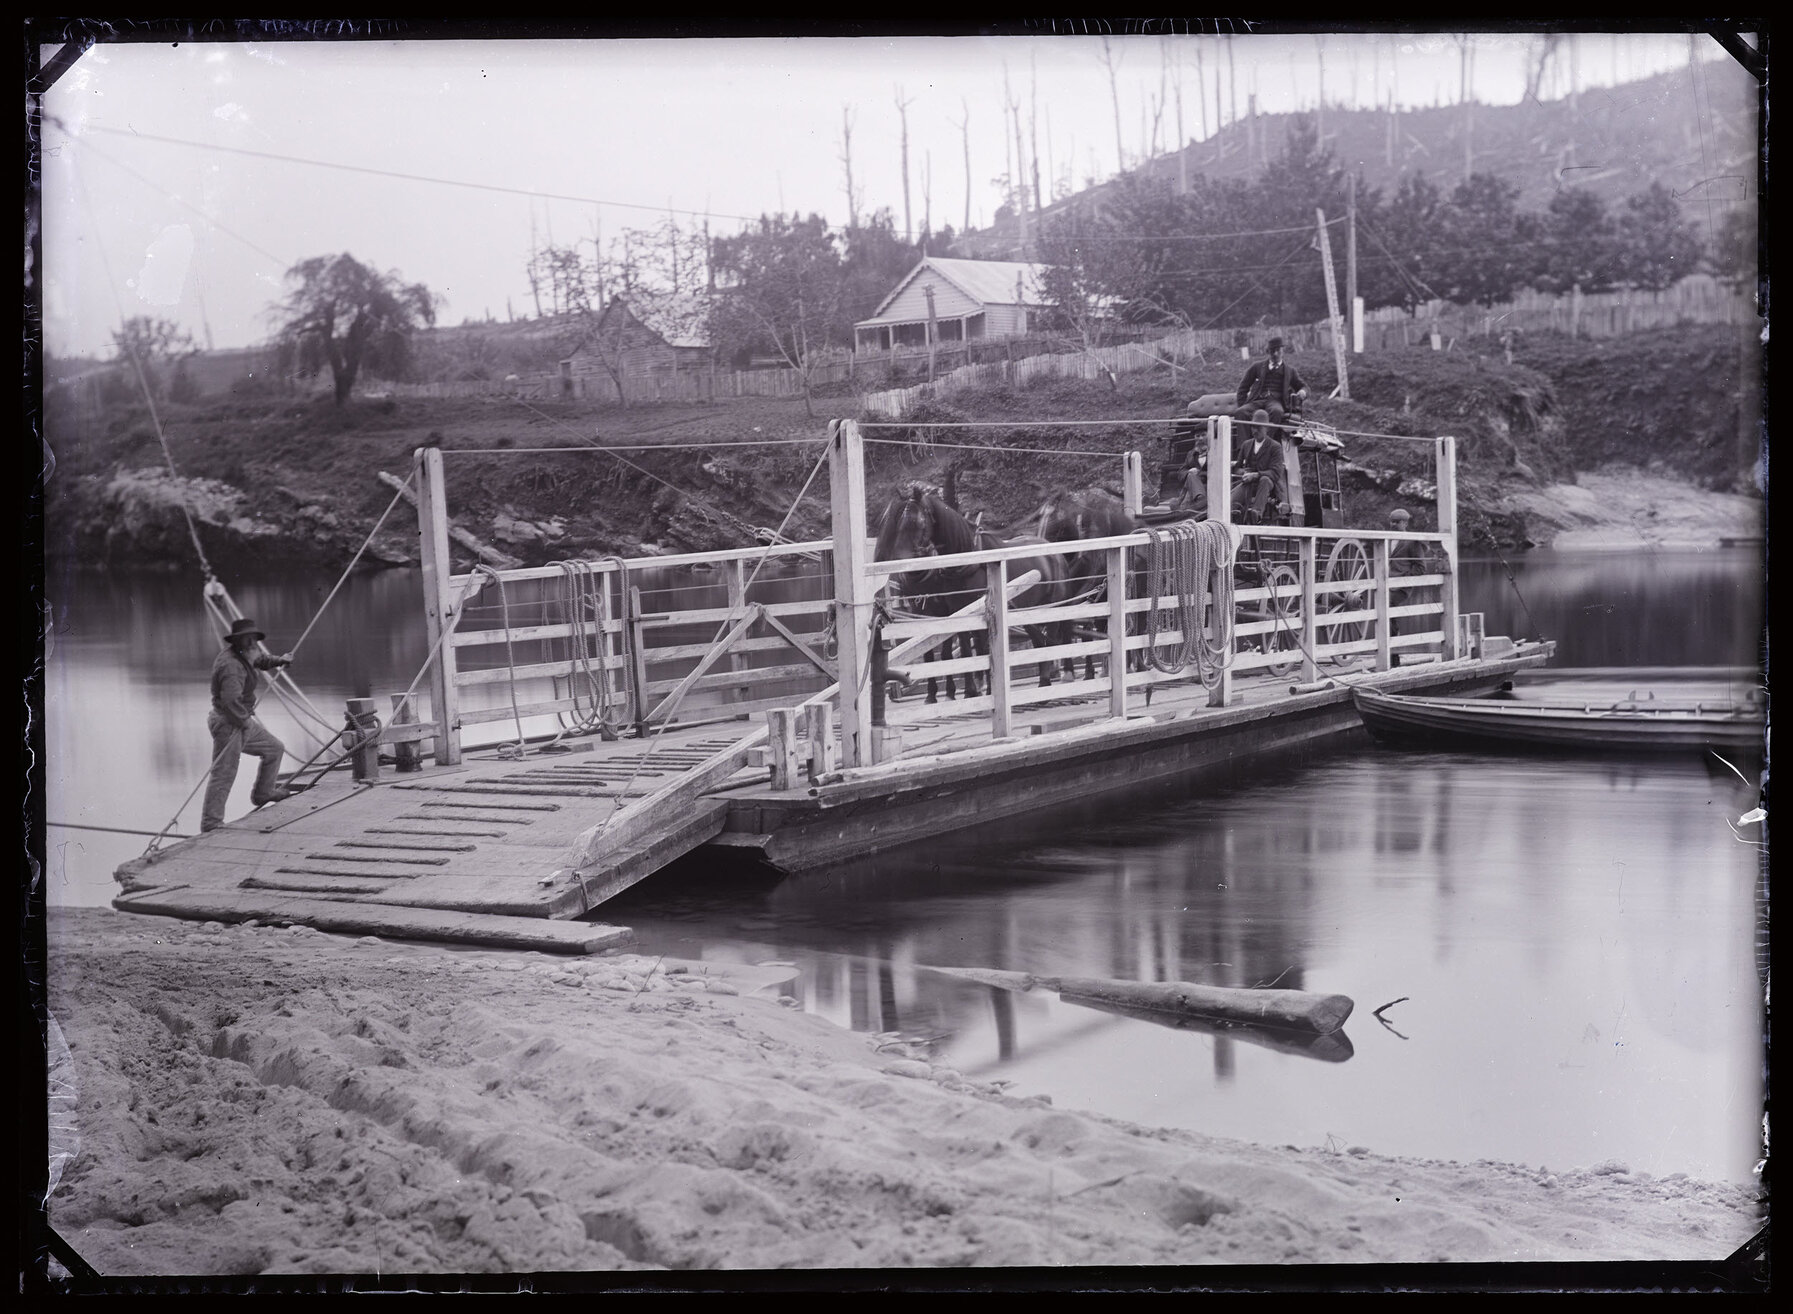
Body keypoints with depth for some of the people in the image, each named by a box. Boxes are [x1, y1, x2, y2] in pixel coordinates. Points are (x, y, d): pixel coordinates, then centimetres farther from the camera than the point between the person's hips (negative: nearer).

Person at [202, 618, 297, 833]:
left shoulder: (241, 656, 9)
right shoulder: (231, 665, -23)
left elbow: (258, 660, 34)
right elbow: (231, 700, -33)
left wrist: (279, 660, 18)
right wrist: (245, 721, -21)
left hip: (241, 721, 10)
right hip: (228, 723, -10)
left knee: (275, 749, 20)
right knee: (224, 774, -7)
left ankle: (263, 793, 35)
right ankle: (210, 824, -3)